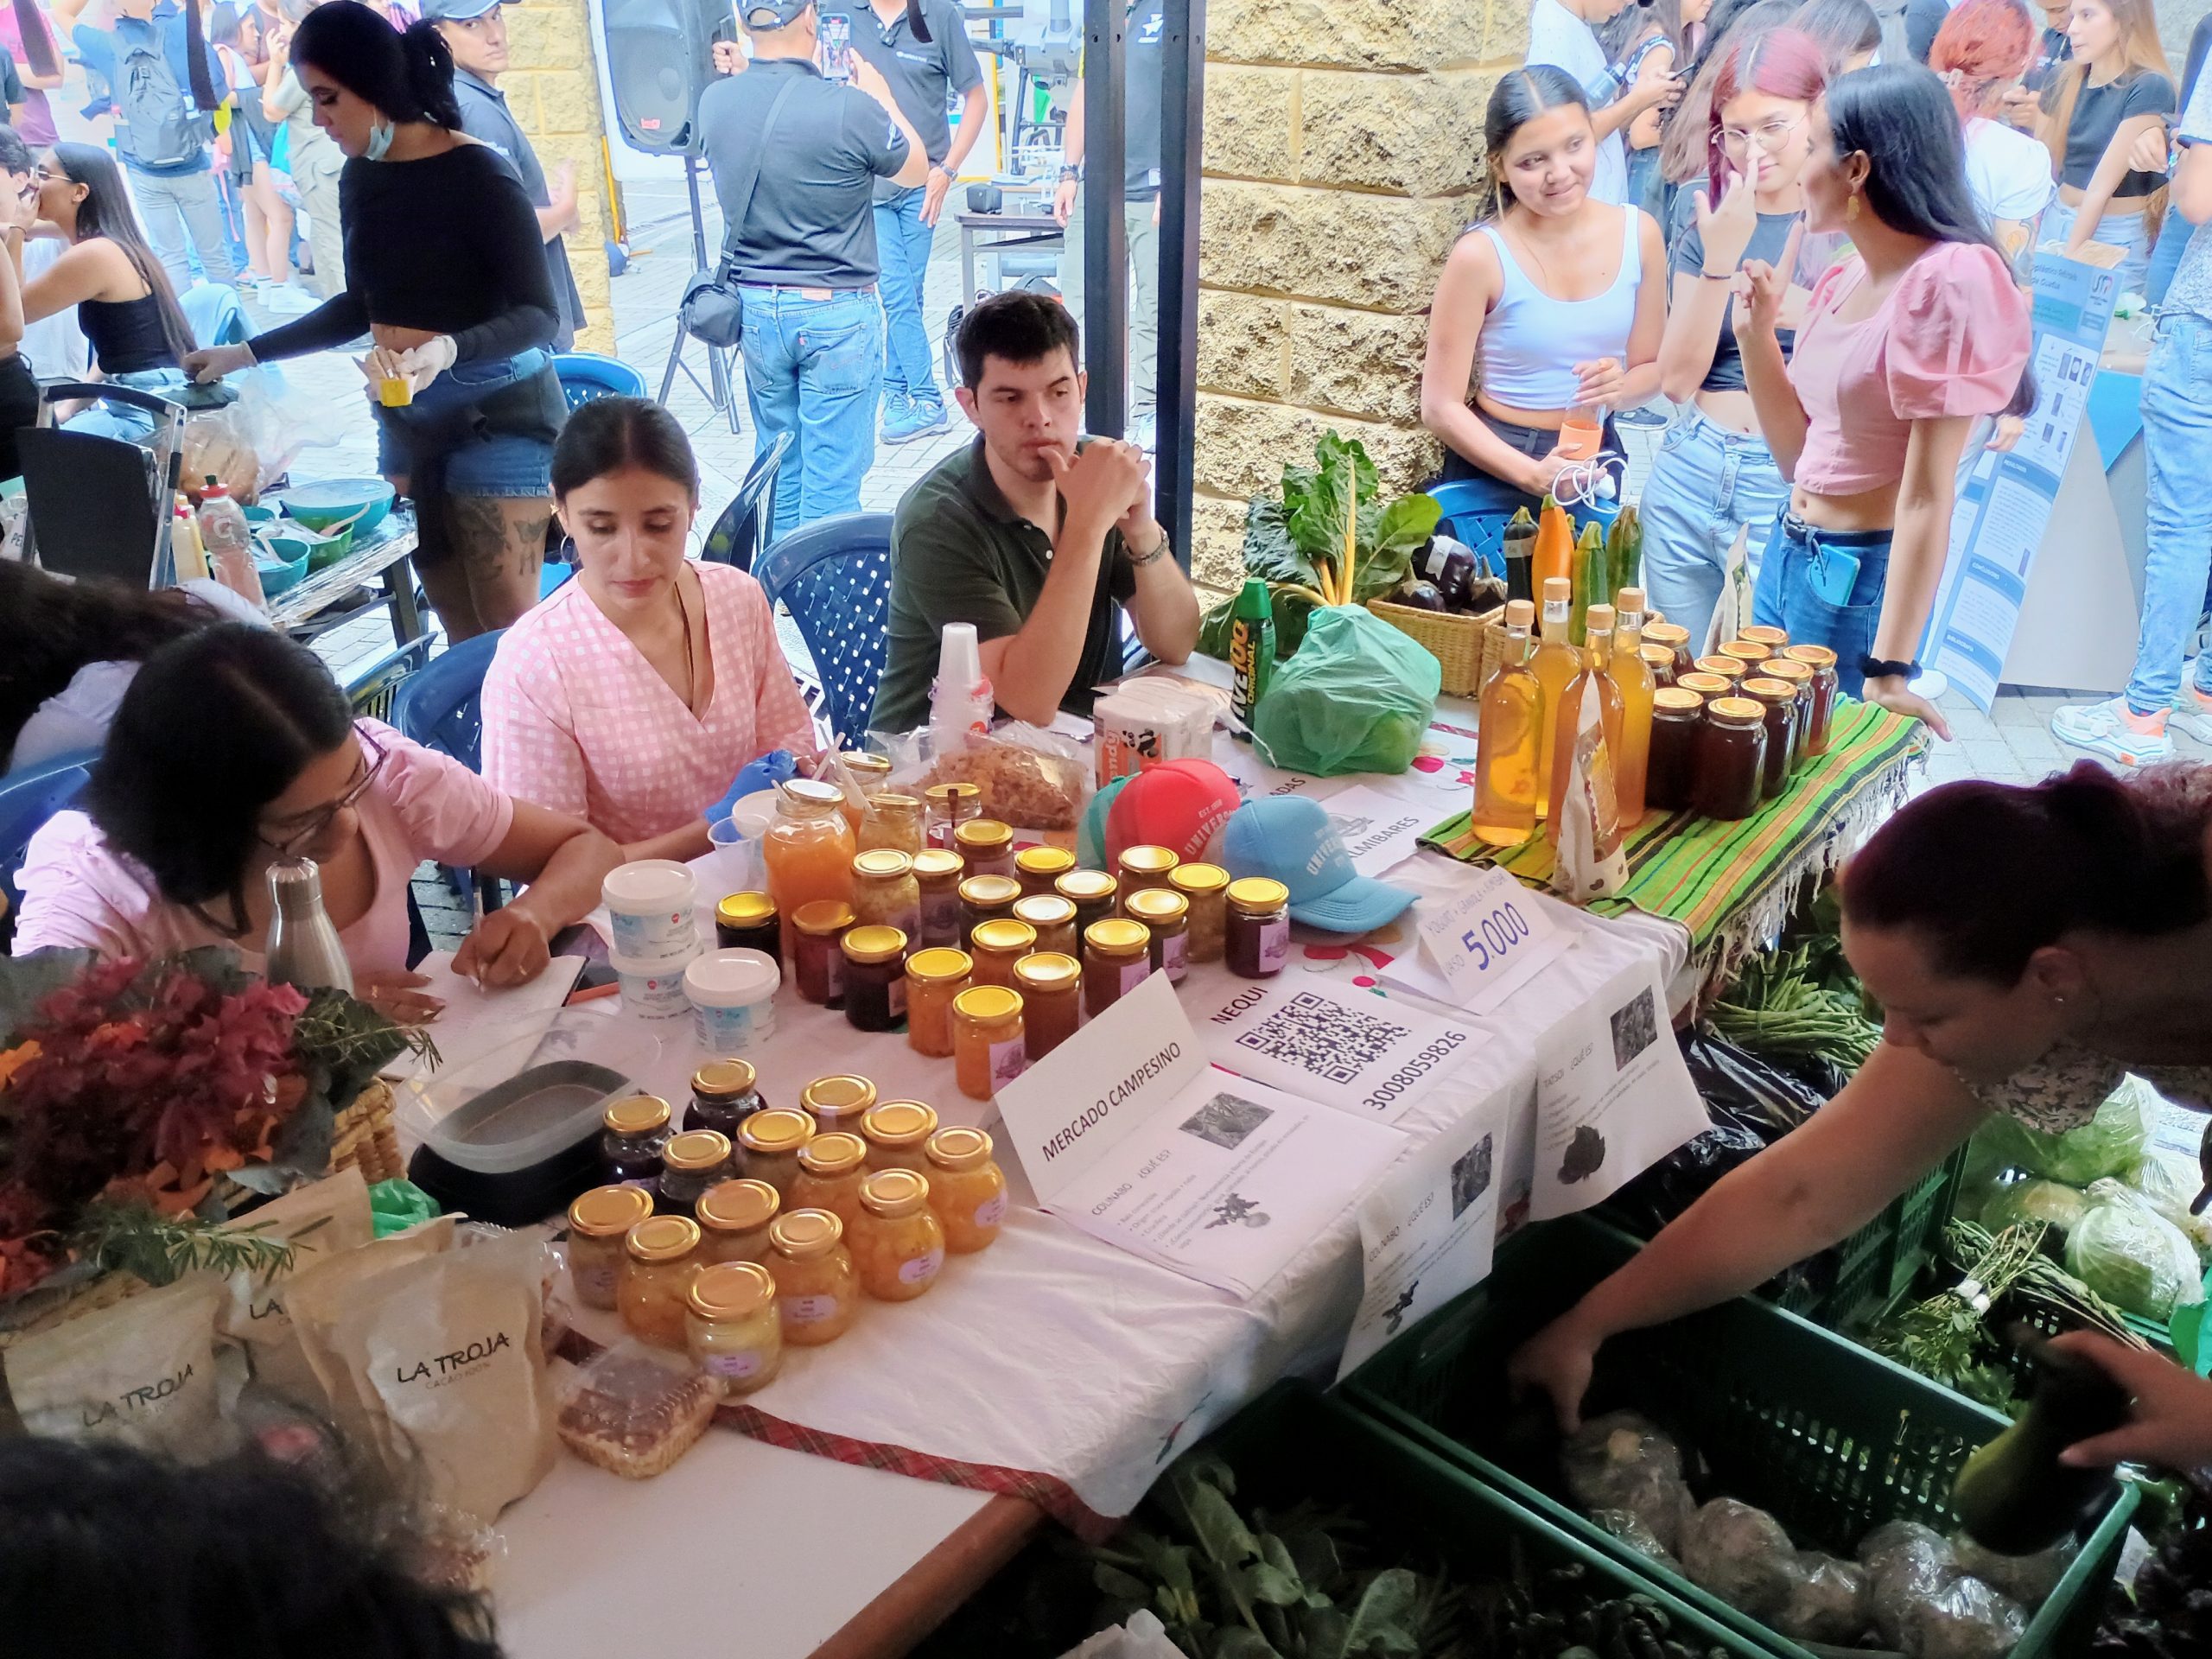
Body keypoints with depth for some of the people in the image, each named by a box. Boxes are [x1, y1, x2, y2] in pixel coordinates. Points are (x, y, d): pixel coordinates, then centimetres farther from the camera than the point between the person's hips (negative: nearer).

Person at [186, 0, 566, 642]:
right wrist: (248, 354, 19)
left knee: (511, 629, -3)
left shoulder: (477, 174, -14)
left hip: (499, 417, -6)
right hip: (403, 419, 7)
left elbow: (537, 316, -18)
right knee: (462, 631, 8)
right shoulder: (360, 177, 6)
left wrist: (447, 351, -35)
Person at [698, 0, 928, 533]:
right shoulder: (850, 108, -18)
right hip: (835, 311, -5)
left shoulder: (714, 103, -3)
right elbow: (916, 170, 1)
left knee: (777, 459, 18)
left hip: (755, 307, 6)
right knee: (832, 477, 0)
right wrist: (880, 96, 15)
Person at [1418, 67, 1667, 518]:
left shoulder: (1639, 233, -6)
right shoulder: (1481, 255, -18)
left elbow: (1652, 365, 4)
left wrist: (1621, 388, -18)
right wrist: (1532, 474, -27)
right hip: (1494, 470, -4)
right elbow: (1441, 407, -17)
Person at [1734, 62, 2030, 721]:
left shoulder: (1947, 281, -17)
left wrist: (1889, 672, -23)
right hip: (1787, 557, 8)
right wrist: (1756, 331, 3)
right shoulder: (1845, 278, 8)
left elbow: (1927, 496, -20)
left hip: (1861, 577, -8)